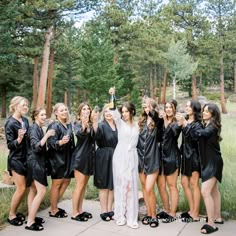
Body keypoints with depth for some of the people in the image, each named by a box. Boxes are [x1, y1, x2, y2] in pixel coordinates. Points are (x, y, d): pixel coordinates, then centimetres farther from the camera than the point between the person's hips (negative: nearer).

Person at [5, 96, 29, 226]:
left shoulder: (25, 120, 4)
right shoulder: (10, 123, -16)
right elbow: (10, 145, -16)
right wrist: (18, 139, -32)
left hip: (25, 158, 7)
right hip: (16, 159, -7)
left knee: (22, 188, 11)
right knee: (21, 189, -2)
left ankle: (14, 212, 27)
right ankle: (11, 215, 16)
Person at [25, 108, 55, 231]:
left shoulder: (39, 128, 12)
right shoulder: (33, 128, -15)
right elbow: (36, 146, -26)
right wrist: (47, 135, -31)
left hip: (37, 162, 10)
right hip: (35, 162, -10)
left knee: (33, 190, 13)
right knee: (41, 191, -12)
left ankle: (31, 217, 21)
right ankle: (30, 222, -7)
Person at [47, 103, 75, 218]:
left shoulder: (69, 125, 9)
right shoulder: (54, 126, -14)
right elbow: (51, 142, -22)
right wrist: (60, 142, -41)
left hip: (67, 158, 8)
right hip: (57, 158, -8)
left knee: (66, 181, 13)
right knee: (57, 183, 1)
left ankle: (54, 206, 26)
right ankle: (53, 210, 16)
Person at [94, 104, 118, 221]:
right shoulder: (101, 125, -7)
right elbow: (97, 138, -26)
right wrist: (95, 126, -42)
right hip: (104, 158, -5)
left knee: (112, 185, 11)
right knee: (104, 185, 4)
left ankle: (110, 210, 22)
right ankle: (104, 211, 14)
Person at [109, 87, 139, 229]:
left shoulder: (136, 126, 10)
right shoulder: (120, 123, 2)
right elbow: (114, 112, -16)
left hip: (132, 157, 2)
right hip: (120, 157, -2)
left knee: (131, 185, 1)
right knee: (120, 184, 2)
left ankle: (131, 217, 8)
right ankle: (120, 215, 12)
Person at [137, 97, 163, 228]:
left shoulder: (158, 122, -5)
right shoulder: (142, 121, 9)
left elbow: (155, 115, -33)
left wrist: (150, 107, -28)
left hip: (152, 159, -5)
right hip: (141, 158, 5)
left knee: (149, 189, -8)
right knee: (144, 187, 12)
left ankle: (154, 216, 10)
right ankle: (148, 213, 25)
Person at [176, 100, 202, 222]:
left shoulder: (197, 124, -7)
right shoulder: (185, 121, 10)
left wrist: (184, 124, -28)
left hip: (194, 155, -7)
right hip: (185, 155, 7)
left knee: (194, 184, 0)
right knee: (184, 183, 12)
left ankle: (195, 215, 11)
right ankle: (192, 210, 27)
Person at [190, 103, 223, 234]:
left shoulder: (212, 127, -19)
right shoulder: (207, 126, 10)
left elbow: (198, 134, -34)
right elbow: (200, 135, -1)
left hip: (213, 162, -10)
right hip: (208, 162, 10)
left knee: (205, 192, -13)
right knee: (214, 190, 17)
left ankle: (211, 224, -6)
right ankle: (218, 217, 30)